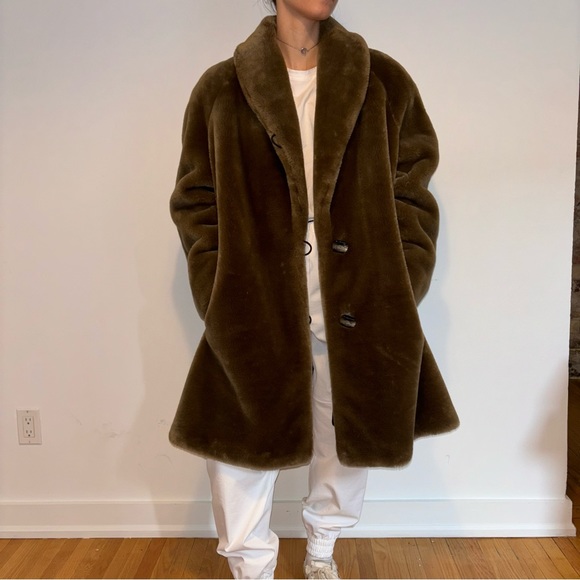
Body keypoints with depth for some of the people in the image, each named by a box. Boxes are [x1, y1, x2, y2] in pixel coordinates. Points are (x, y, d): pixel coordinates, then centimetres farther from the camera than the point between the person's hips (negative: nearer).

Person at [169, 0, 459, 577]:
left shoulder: (385, 83, 6)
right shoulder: (220, 89, 3)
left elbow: (412, 195, 6)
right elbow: (195, 202, 4)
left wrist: (395, 294, -4)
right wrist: (221, 300, -5)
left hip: (356, 313, 2)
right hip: (257, 315, -1)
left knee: (350, 441, 16)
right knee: (240, 442, 3)